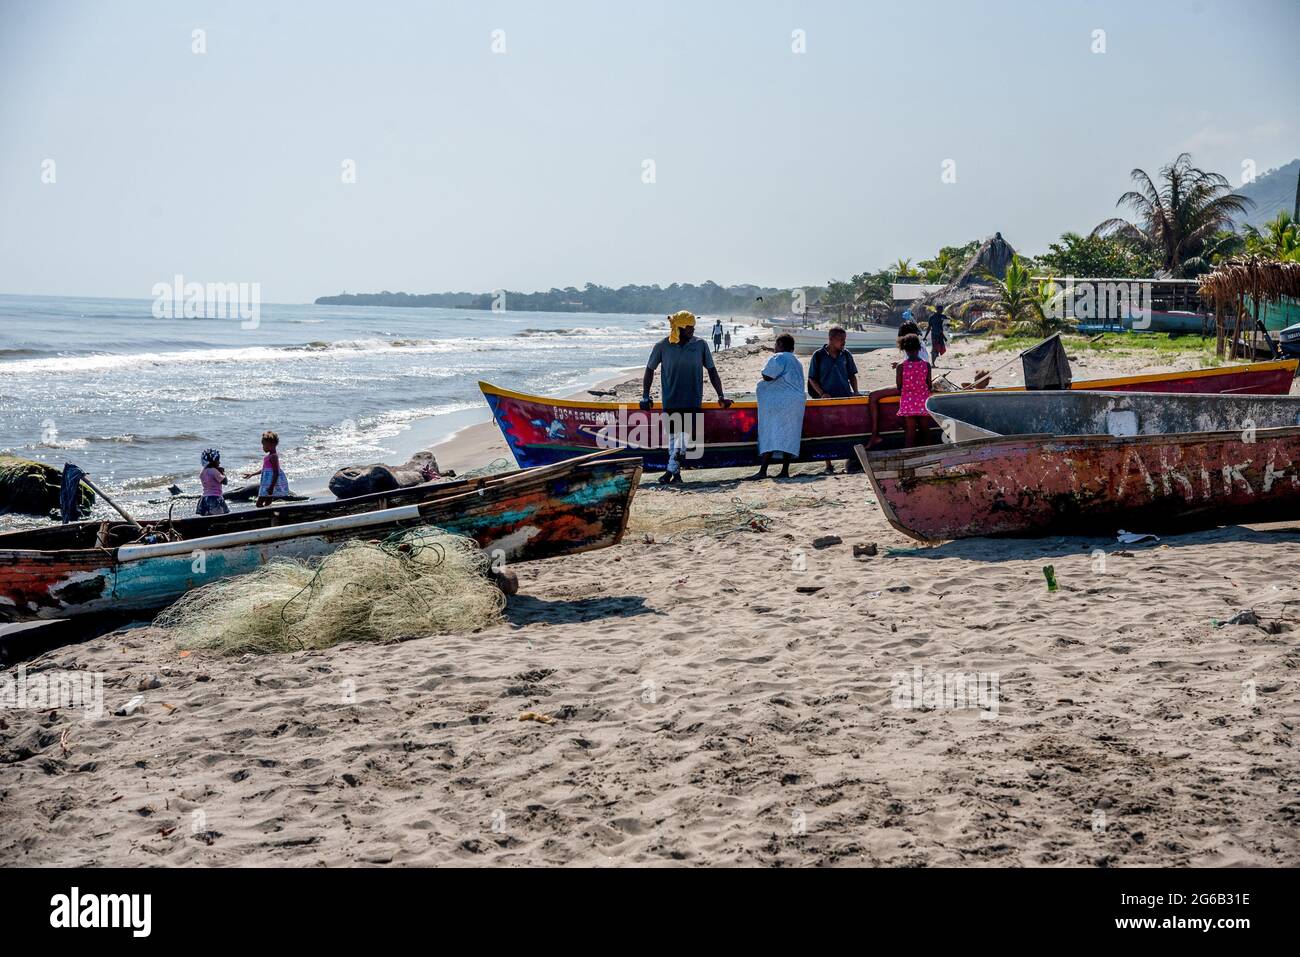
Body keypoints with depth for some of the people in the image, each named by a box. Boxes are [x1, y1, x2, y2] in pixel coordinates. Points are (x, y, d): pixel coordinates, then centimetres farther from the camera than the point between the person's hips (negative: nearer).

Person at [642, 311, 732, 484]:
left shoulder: (700, 345, 1)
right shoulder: (662, 346, 0)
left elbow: (712, 371, 8)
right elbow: (650, 370, 10)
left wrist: (721, 396, 6)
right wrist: (645, 395, 5)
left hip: (692, 400, -1)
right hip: (670, 400, 1)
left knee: (683, 433, -12)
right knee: (673, 435, 5)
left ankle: (671, 470, -12)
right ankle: (676, 472, 13)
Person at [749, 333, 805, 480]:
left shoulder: (778, 358, -6)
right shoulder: (797, 362, 22)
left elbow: (767, 376, -13)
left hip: (778, 402, -8)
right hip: (797, 401, 8)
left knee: (770, 435, -11)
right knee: (789, 436, 5)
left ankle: (763, 470, -17)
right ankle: (785, 471, 2)